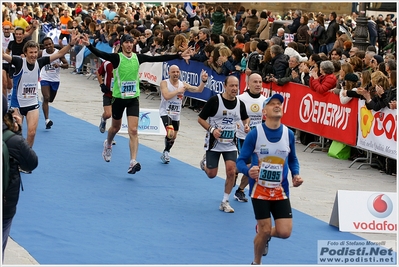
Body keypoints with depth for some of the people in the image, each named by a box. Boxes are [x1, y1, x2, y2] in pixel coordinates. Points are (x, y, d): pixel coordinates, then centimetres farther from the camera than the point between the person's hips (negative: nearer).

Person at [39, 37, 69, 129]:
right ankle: (47, 120, -22)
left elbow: (66, 65, -6)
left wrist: (59, 65, -25)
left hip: (55, 79, 1)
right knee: (46, 98, -18)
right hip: (45, 78, -1)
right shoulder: (42, 53, -6)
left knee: (50, 100, 14)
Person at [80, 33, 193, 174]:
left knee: (133, 131, -9)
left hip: (133, 99, 2)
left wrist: (179, 55, -3)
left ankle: (133, 162, -12)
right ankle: (108, 144, 51)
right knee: (116, 127, 18)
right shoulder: (117, 58, -11)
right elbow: (100, 54, -27)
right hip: (118, 98, -2)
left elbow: (158, 58, 0)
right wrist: (89, 45, -46)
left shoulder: (138, 57, -2)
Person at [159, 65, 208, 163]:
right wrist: (178, 91, -21)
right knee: (170, 134, -25)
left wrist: (203, 81, -24)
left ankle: (165, 153, 39)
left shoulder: (183, 84, 0)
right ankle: (166, 151, 1)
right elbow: (166, 96, -26)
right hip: (166, 112, -6)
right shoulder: (164, 83, -11)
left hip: (176, 114, 6)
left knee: (174, 137, 16)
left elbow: (198, 90, -8)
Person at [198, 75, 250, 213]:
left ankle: (225, 202, 4)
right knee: (211, 174, 3)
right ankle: (205, 162, 40)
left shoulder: (240, 104, -2)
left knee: (231, 171, -11)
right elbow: (201, 119, -8)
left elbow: (245, 118, 19)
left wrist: (246, 125, -3)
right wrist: (212, 129, -23)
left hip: (230, 144, 3)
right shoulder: (214, 100, -15)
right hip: (214, 143, -3)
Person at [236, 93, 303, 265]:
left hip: (281, 191, 3)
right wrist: (249, 171, -30)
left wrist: (296, 175, -6)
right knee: (264, 231, -2)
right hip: (260, 190, -3)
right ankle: (256, 263, 25)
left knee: (285, 232, -5)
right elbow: (240, 161, -8)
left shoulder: (289, 134, -2)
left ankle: (266, 234, 32)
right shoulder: (255, 134, -12)